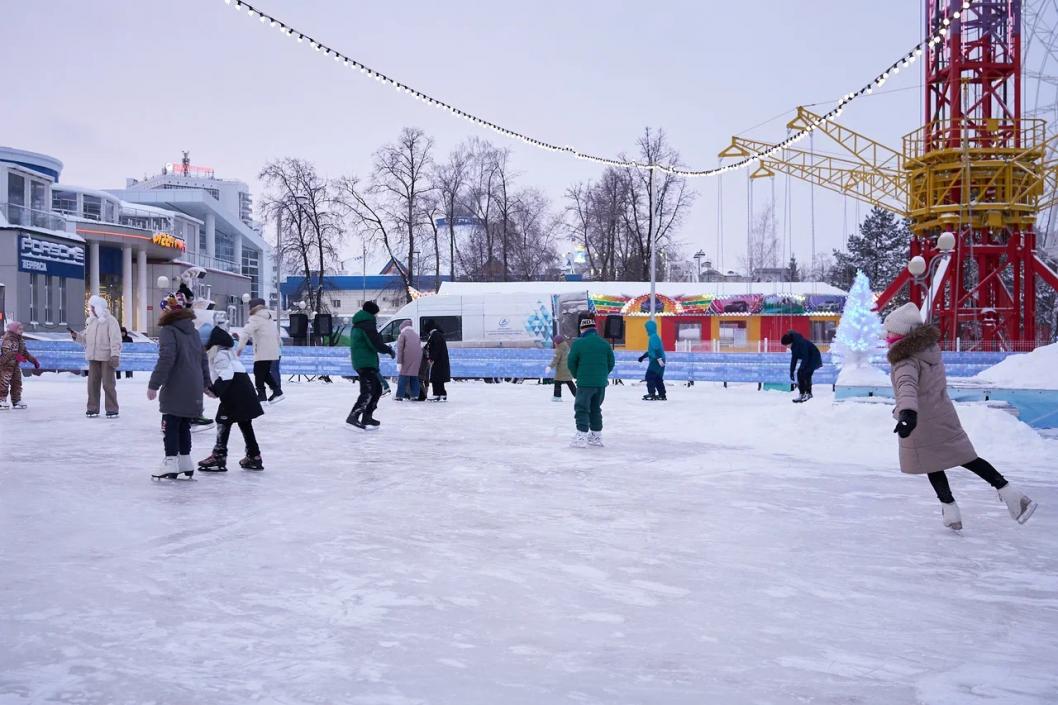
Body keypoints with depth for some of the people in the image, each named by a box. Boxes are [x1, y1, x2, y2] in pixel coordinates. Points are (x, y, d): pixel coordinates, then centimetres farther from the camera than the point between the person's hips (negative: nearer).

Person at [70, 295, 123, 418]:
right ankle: (92, 408, 16)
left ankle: (112, 409, 3)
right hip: (93, 358, 6)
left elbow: (115, 340, -14)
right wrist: (75, 335, 0)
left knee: (108, 384, -3)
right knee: (92, 383, 8)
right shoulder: (90, 321, 13)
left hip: (107, 358, -6)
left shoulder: (110, 320, -8)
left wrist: (115, 355, -21)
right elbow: (85, 338, 18)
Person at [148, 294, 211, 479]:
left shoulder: (168, 331, -10)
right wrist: (206, 383, 27)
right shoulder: (193, 332, 13)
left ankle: (171, 462, -6)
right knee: (184, 425, 16)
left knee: (171, 425, -2)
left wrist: (154, 384, -17)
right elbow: (203, 359, 18)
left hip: (175, 389, -7)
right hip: (194, 389, 7)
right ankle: (185, 462, 21)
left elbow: (166, 359, -20)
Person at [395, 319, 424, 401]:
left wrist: (399, 362, -9)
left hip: (407, 358, -5)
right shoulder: (416, 335, 23)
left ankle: (400, 395, -8)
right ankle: (415, 395, 7)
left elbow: (400, 349, -5)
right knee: (414, 377, 11)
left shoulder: (402, 335, 4)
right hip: (418, 358, 5)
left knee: (403, 377, -4)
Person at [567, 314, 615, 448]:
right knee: (596, 409, 17)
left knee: (581, 409, 3)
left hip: (585, 383, -5)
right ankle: (596, 437, 21)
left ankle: (581, 437, -5)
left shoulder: (578, 343, -10)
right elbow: (611, 364, 7)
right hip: (601, 384, 5)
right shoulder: (605, 344, 3)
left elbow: (571, 363, -5)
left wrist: (578, 376, 10)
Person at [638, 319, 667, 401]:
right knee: (658, 378, 14)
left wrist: (659, 358, -32)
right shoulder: (654, 336, 21)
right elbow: (651, 350, 31)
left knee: (650, 376, -9)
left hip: (656, 361, -10)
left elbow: (657, 349, -24)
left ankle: (651, 394, -11)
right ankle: (662, 395, 17)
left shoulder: (653, 337, -13)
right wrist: (643, 356, 35)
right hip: (659, 360, 10)